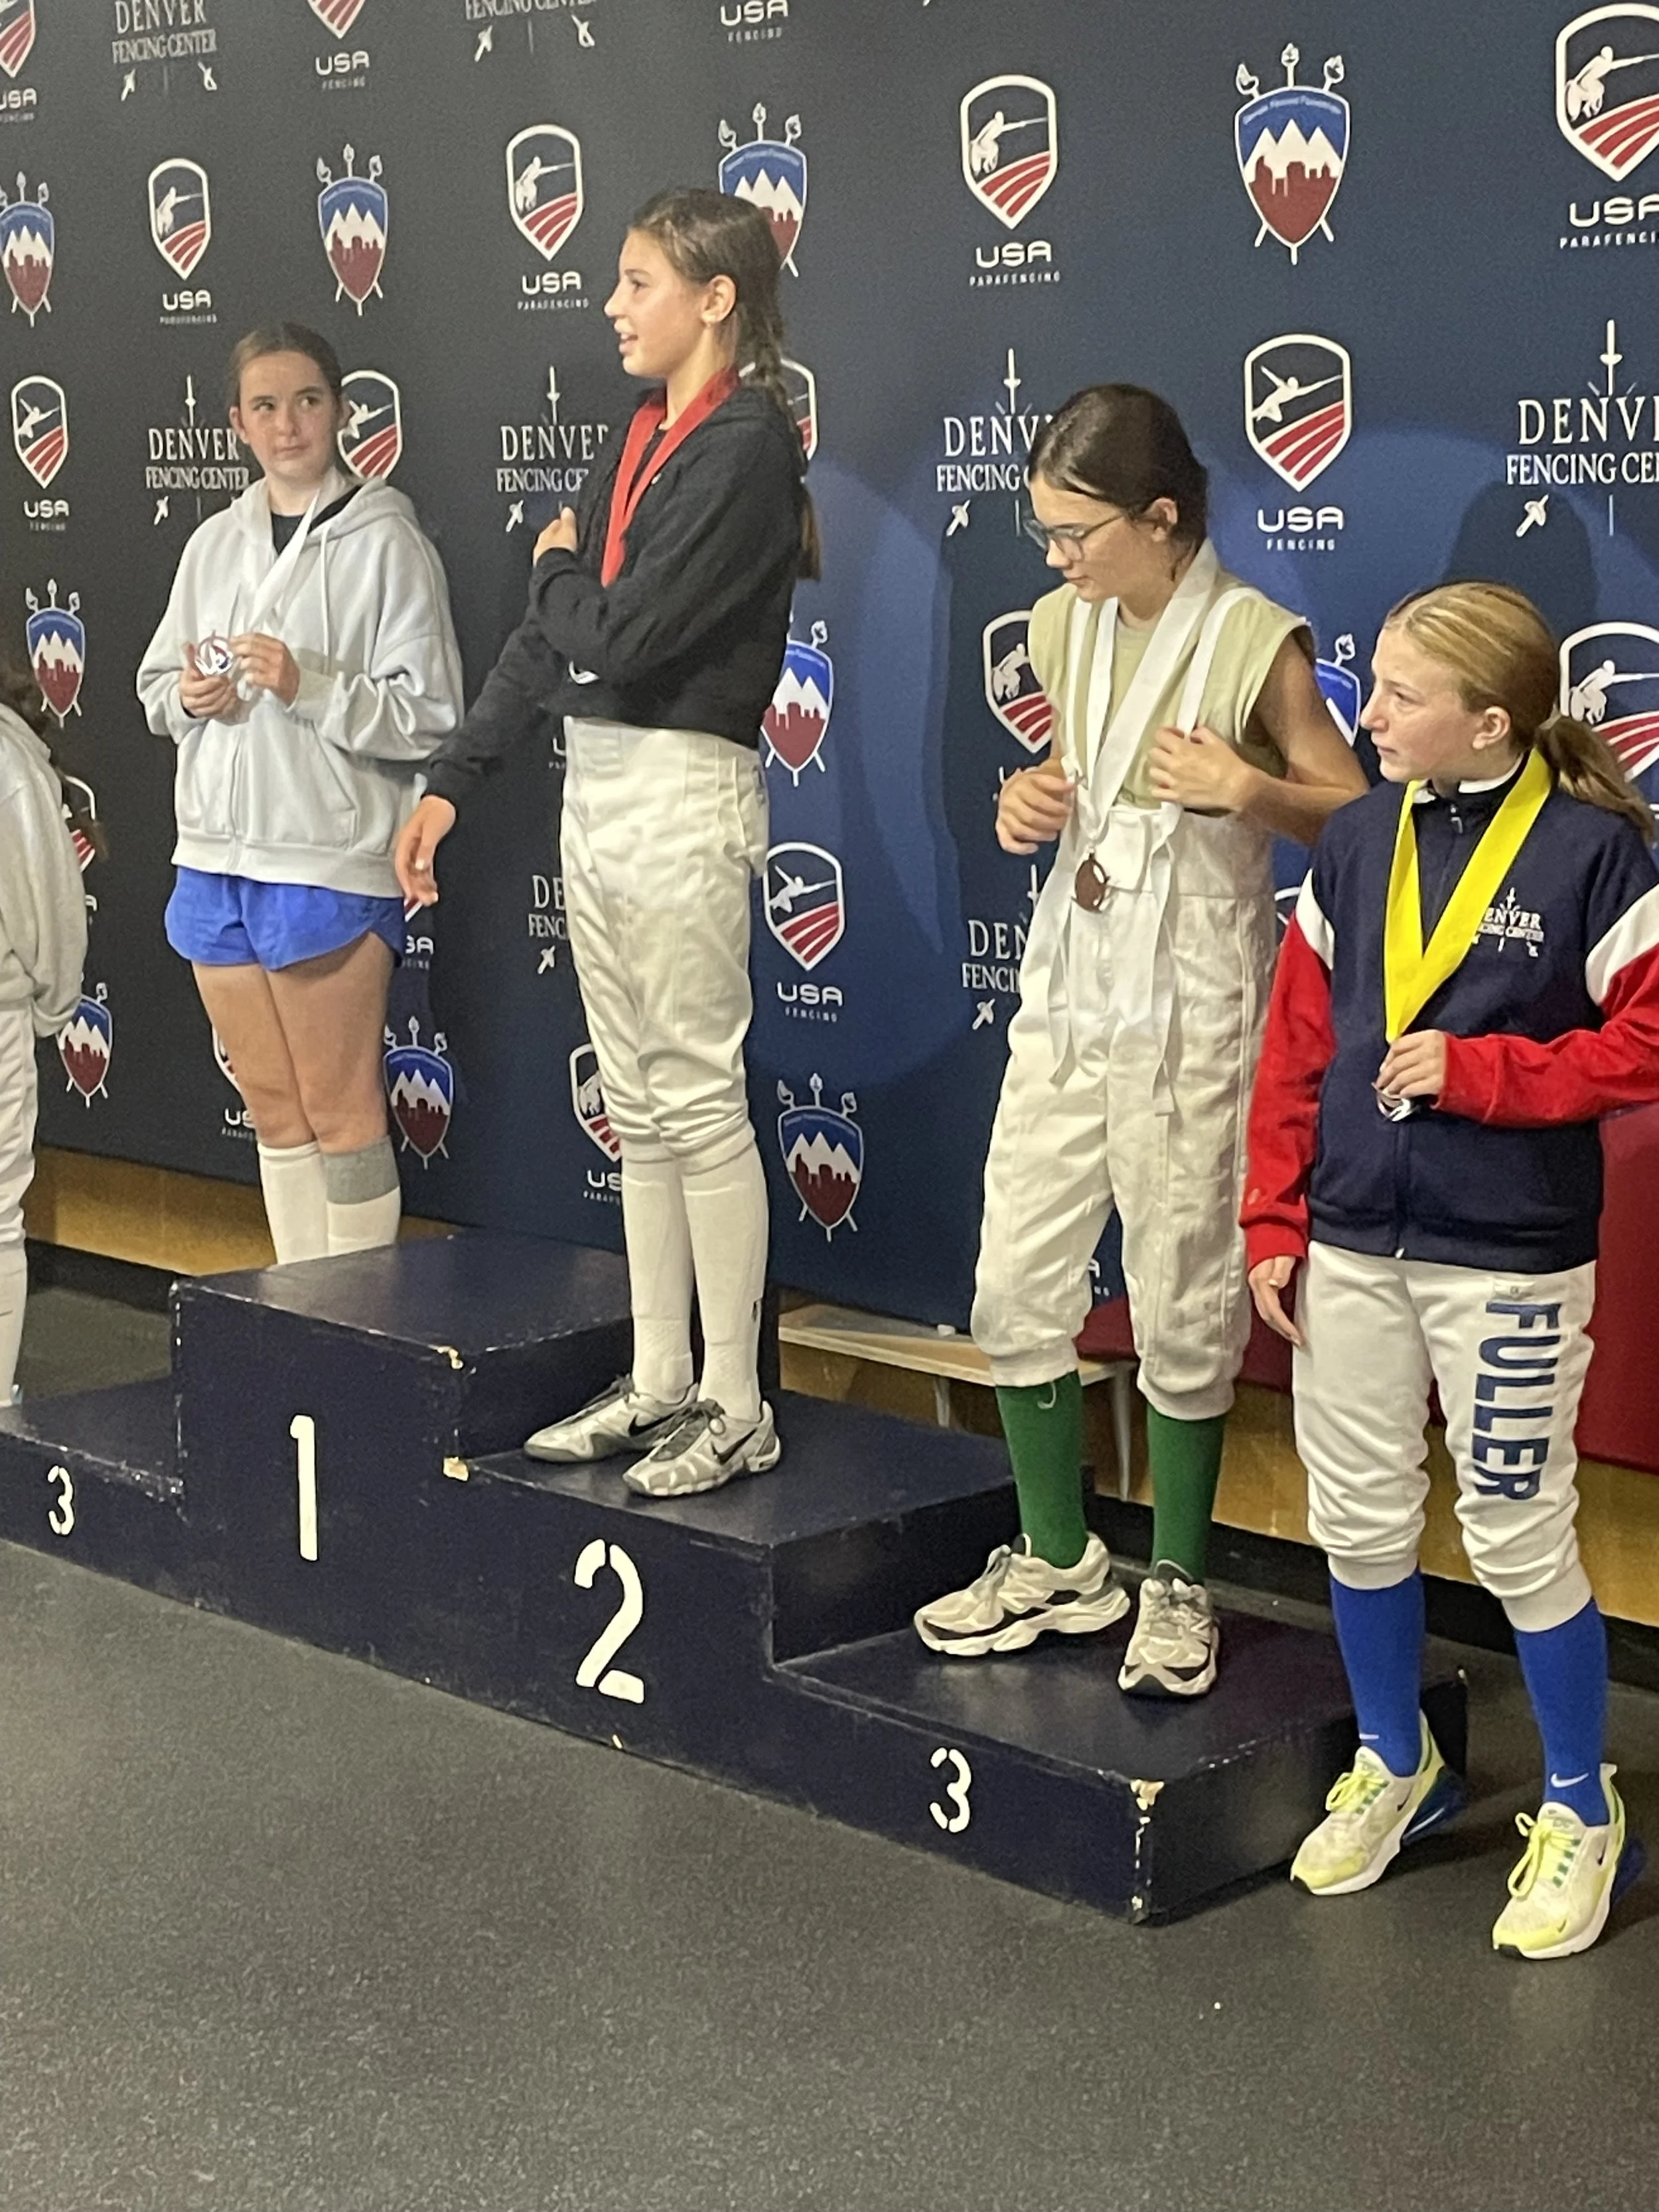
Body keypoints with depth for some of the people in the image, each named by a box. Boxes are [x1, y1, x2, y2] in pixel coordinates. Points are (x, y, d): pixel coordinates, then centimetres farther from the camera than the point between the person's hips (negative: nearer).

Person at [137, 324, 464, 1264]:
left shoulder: (387, 542, -6)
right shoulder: (216, 542, 11)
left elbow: (430, 715, -10)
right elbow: (158, 683, 19)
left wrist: (308, 686, -20)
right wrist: (189, 698, -3)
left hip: (331, 866, -6)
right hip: (217, 859, 6)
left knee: (342, 1115, 1)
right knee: (276, 1114, 13)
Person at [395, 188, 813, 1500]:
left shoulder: (746, 446, -13)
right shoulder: (645, 439, 14)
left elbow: (625, 638, -20)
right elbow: (552, 638, 14)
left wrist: (559, 569, 1)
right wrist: (452, 783, 12)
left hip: (684, 792, -9)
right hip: (598, 787, 9)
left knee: (697, 1101, -3)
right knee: (638, 1110, 13)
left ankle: (736, 1406, 7)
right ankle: (659, 1384, 22)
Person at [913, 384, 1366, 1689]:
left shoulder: (1256, 644, -13)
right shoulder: (1065, 628, 6)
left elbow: (1355, 812, -7)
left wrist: (1248, 791, -24)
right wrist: (1030, 803, 1)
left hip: (1190, 1018, -6)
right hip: (1067, 997, 6)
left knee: (1182, 1312, 3)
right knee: (1018, 1289, 8)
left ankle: (1177, 1587, 20)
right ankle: (1059, 1565, 25)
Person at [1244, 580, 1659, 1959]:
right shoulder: (1358, 845, 3)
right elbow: (1298, 1042, 7)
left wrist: (1477, 1069, -18)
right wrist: (1274, 1221, 5)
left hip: (1510, 1262, -5)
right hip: (1352, 1247, 5)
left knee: (1521, 1536, 4)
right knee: (1360, 1522, 14)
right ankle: (1395, 1767, 36)